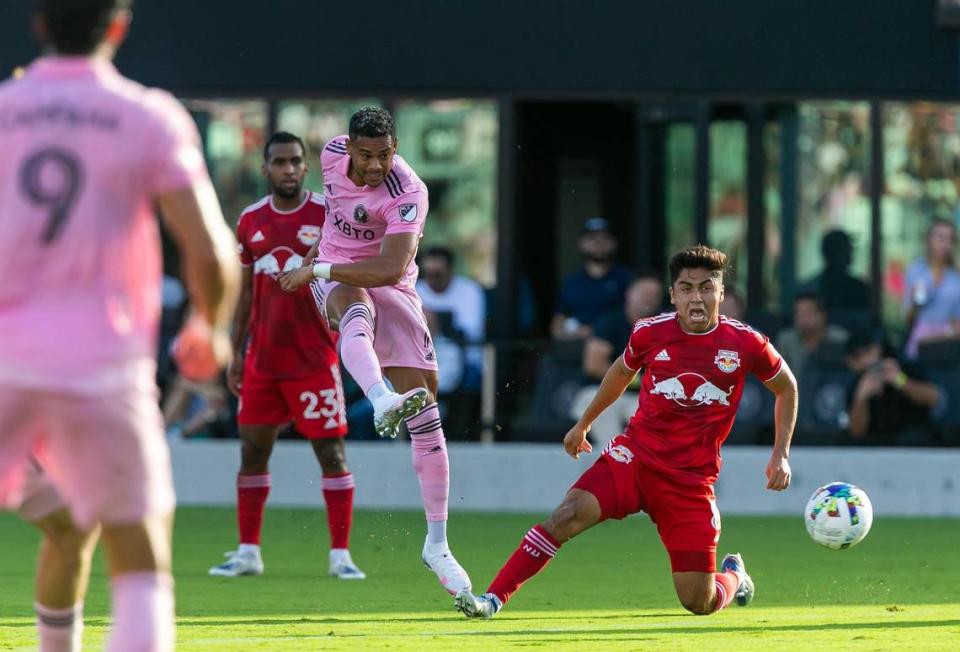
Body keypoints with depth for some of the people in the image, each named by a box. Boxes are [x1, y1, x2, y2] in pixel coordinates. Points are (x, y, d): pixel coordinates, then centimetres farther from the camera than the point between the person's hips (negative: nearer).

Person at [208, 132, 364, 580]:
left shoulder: (328, 216, -4)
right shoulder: (251, 221, 9)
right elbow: (245, 291, 14)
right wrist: (236, 352, 10)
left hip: (314, 359, -4)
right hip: (261, 360, 4)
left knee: (331, 453, -4)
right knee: (252, 453, 5)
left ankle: (340, 555, 0)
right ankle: (248, 552, 13)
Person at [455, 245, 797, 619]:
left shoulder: (745, 344, -8)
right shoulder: (650, 334, -5)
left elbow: (786, 387, 12)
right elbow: (622, 372, 18)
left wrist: (781, 454, 5)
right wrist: (584, 423, 28)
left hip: (691, 480, -1)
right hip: (635, 457, 1)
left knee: (700, 603, -2)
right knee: (567, 516, -27)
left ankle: (733, 576, 36)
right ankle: (493, 599, -22)